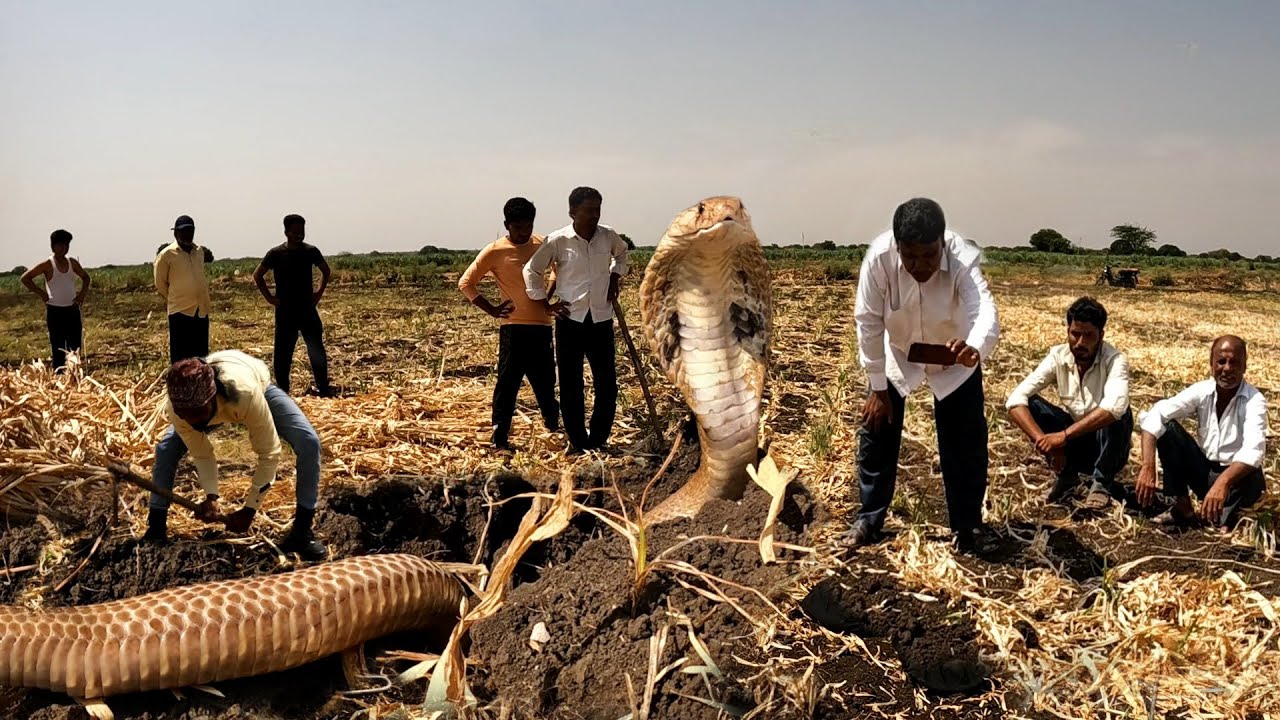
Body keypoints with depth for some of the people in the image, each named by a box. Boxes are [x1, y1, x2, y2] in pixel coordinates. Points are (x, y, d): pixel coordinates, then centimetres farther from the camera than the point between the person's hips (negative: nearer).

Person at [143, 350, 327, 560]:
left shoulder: (246, 393, -49)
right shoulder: (175, 408, -36)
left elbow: (269, 453, -35)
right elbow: (201, 454, -18)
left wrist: (250, 509, -30)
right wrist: (211, 496, -33)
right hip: (215, 404, 3)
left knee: (309, 443, -23)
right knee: (166, 449, -12)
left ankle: (301, 532, -12)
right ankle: (156, 529, 7)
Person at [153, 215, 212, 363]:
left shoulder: (200, 251, 9)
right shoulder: (167, 254, -7)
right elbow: (160, 283, 1)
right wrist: (173, 301, 8)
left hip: (202, 311, 5)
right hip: (180, 311, -5)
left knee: (201, 355, 10)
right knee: (180, 357, -2)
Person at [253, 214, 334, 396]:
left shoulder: (311, 251, 1)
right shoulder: (275, 253, -6)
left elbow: (326, 270, 18)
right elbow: (257, 275, 5)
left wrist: (320, 292, 8)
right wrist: (269, 297, -2)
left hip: (308, 309, 2)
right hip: (285, 311, -2)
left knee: (317, 350, 2)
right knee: (283, 352, 3)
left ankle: (324, 389, 11)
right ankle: (282, 391, 13)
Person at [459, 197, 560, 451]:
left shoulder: (542, 244, 5)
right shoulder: (494, 251, -7)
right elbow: (465, 282, -4)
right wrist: (492, 309, -9)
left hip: (542, 323, 4)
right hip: (513, 326, -4)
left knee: (545, 379, 16)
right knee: (508, 382, -5)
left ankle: (553, 425, 37)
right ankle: (500, 437, 0)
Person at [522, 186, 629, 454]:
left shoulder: (608, 236, 0)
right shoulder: (558, 240, -9)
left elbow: (622, 253, 24)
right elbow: (532, 270, 3)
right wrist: (546, 305, 1)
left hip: (601, 320, 2)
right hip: (570, 321, -2)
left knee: (607, 384, 3)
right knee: (570, 386, 4)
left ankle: (598, 441, 18)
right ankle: (577, 442, 16)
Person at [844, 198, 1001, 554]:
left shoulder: (963, 259, -35)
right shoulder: (878, 257, -32)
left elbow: (985, 312, -50)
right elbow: (868, 323, -23)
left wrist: (975, 348, -74)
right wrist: (877, 387, -17)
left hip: (955, 358, -1)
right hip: (896, 354, 1)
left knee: (966, 440, 0)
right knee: (876, 429, 3)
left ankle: (968, 525, 18)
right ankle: (869, 518, 20)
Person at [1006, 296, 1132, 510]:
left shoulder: (1114, 360, -22)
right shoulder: (1058, 357, -13)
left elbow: (1114, 406, -43)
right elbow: (1016, 399, -22)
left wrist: (1063, 436, -46)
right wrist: (1043, 441, -36)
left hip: (1108, 448, -3)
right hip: (1074, 445, 3)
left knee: (1118, 413, -34)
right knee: (1030, 404, -19)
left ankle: (1102, 483, -14)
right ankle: (1066, 474, -3)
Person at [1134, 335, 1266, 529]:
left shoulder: (1254, 401, -18)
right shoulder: (1202, 391, -8)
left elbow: (1253, 450, -35)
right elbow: (1153, 417, -20)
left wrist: (1222, 482, -52)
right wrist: (1148, 468, -34)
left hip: (1235, 477, -4)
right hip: (1204, 472, 4)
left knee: (1253, 478, -37)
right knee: (1167, 428, -17)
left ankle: (1226, 515, -6)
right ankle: (1183, 508, -10)